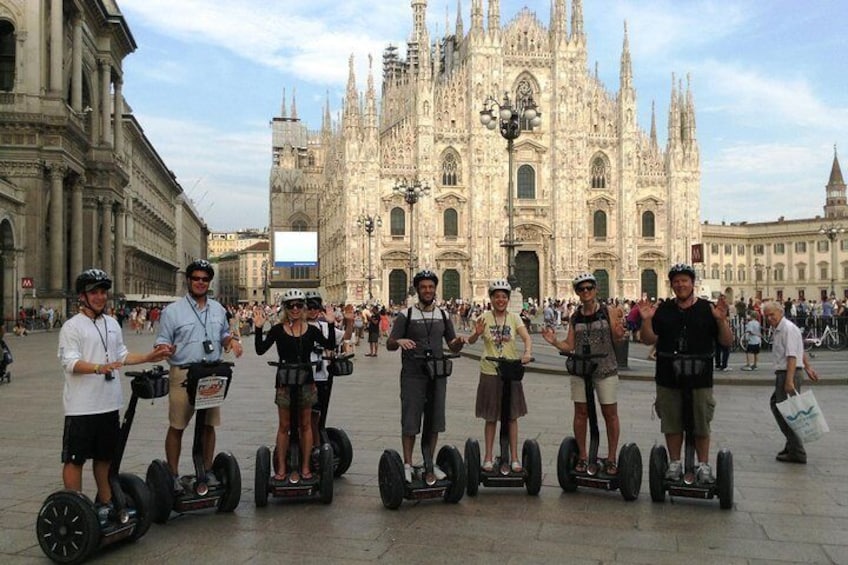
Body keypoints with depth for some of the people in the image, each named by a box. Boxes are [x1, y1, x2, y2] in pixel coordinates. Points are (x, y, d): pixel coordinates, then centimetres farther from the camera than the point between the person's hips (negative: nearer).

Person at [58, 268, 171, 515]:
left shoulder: (112, 323, 13)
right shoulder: (72, 326, -9)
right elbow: (70, 362, -18)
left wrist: (148, 357, 10)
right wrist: (99, 368, -34)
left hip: (109, 404, 7)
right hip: (81, 407, -7)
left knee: (105, 456, 17)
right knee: (75, 458, 1)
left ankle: (105, 502, 28)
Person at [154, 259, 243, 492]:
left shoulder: (218, 310, 13)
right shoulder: (173, 311, -1)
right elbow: (162, 342, -1)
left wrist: (231, 341, 1)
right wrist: (165, 348, -24)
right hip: (183, 375, -4)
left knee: (209, 425, 10)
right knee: (177, 427, 1)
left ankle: (207, 471, 22)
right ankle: (173, 475, 12)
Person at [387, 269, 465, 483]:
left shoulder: (443, 315, 10)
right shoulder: (405, 315, -2)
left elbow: (453, 347, 13)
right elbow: (389, 344, -6)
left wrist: (458, 342, -10)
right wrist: (399, 341, -29)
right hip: (413, 377, -4)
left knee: (435, 421, 8)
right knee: (410, 421, -1)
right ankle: (407, 464, 9)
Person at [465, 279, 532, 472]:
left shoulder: (514, 318, 0)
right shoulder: (484, 318, -3)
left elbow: (527, 337, -12)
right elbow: (471, 341, -10)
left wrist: (527, 353, -32)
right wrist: (477, 333, -32)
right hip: (489, 372, -1)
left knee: (512, 415, 8)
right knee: (490, 417, 7)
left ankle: (514, 457, 16)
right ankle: (488, 457, 17)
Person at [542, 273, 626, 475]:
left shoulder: (609, 312, -3)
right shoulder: (575, 317, 5)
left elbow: (617, 341, -5)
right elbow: (570, 346, 5)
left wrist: (618, 333, -26)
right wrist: (554, 341, -12)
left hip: (606, 369, -3)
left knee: (610, 414, 4)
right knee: (581, 413, 7)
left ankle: (611, 458, 17)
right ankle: (582, 457, 20)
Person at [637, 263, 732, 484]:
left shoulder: (707, 309, 1)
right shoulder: (663, 310, 6)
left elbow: (726, 341, 1)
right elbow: (649, 340, 3)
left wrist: (721, 320, -16)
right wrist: (646, 320, -13)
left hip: (699, 377, -2)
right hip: (668, 378, 2)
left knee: (701, 424, 6)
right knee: (671, 424, 10)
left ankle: (704, 465, 20)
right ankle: (675, 464, 24)